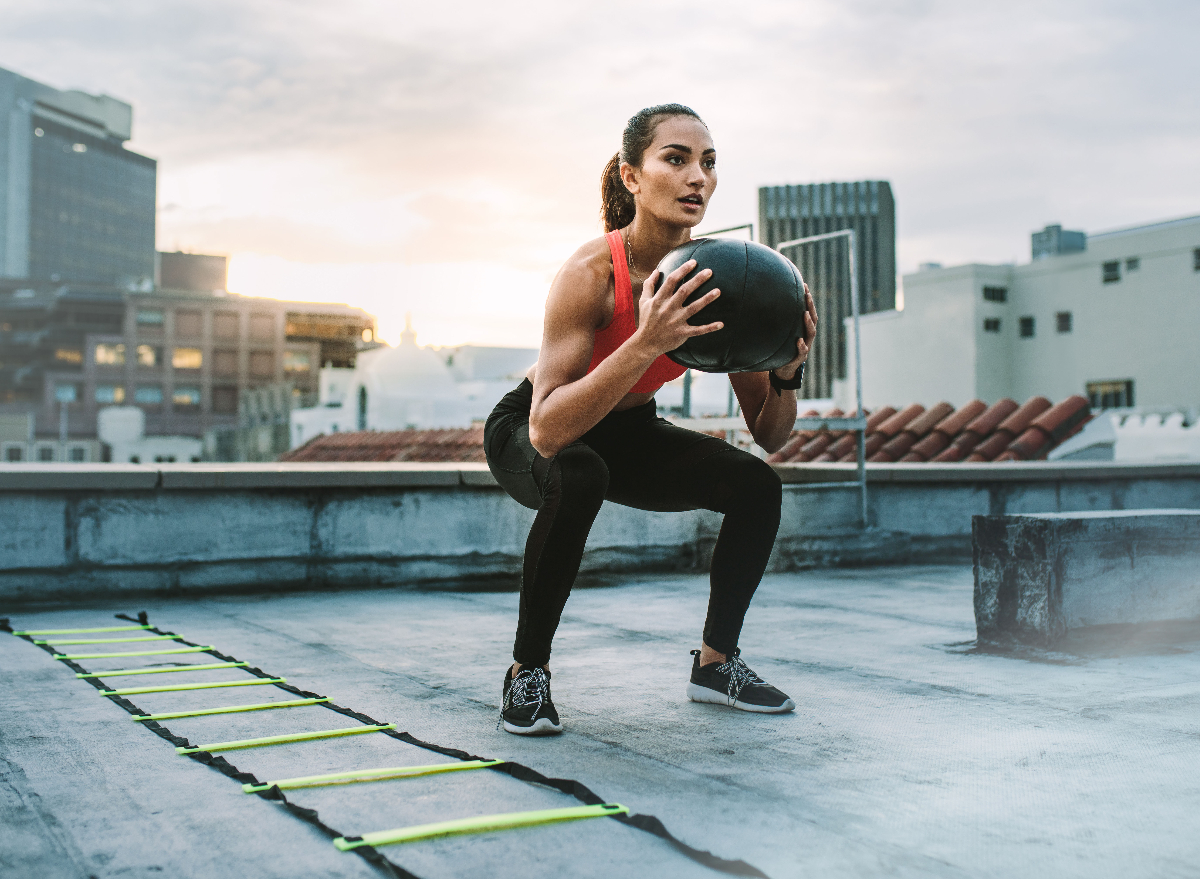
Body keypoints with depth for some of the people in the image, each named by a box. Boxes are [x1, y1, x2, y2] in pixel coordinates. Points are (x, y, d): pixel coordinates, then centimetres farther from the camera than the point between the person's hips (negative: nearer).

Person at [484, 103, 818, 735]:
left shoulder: (714, 281, -17)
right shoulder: (592, 272, -32)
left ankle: (716, 662, 9)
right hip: (526, 432, -5)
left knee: (756, 485, -12)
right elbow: (548, 432, -42)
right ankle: (527, 671, -16)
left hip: (627, 432, 5)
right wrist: (646, 344, -51)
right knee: (577, 474, -37)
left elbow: (768, 436, -11)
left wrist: (788, 371, -31)